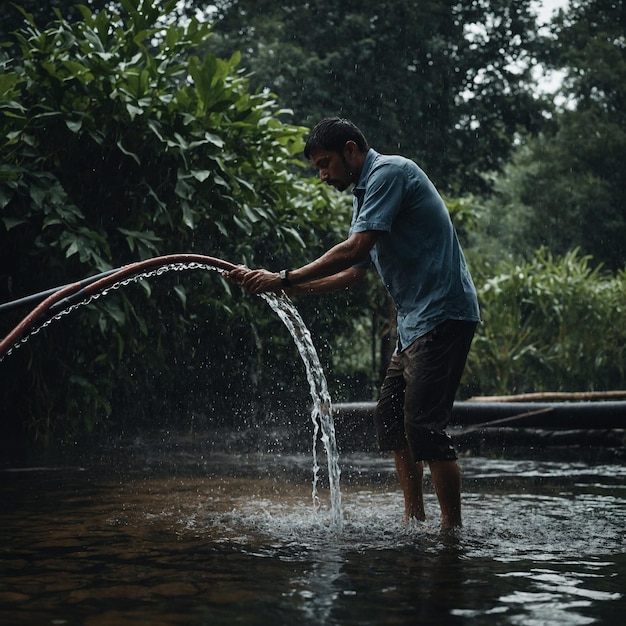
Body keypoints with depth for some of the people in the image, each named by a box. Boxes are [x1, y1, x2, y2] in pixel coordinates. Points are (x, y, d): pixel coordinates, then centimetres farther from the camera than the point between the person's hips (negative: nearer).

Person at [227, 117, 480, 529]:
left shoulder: (389, 172, -10)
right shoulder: (365, 193, 20)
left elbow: (356, 249, -20)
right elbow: (353, 272, 21)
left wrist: (284, 279, -15)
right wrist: (289, 289, 13)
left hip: (442, 314, -11)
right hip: (416, 322, 11)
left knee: (423, 425, -14)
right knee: (390, 418, 13)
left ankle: (453, 530, -9)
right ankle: (415, 519, 19)